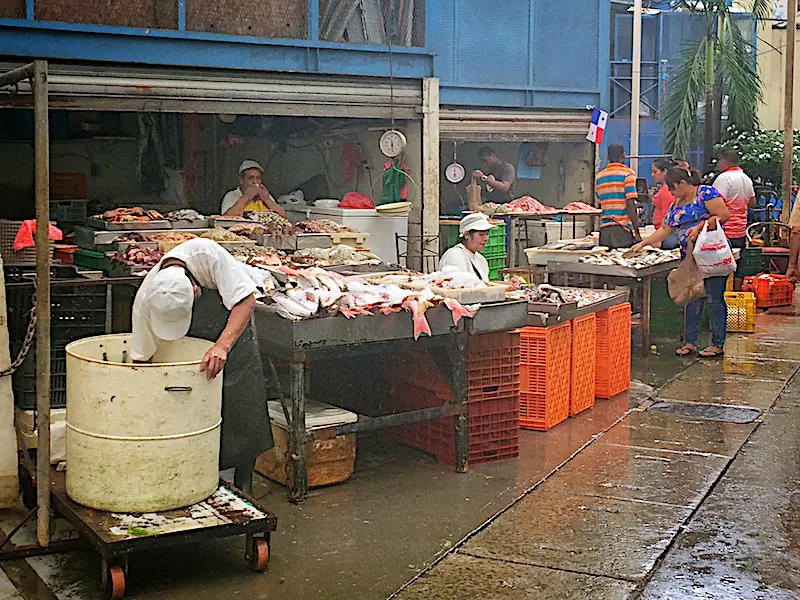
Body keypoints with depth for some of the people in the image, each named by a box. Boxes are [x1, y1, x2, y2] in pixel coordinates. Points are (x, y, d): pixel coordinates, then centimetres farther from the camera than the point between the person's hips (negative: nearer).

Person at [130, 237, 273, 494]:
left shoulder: (207, 254, -35)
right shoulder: (145, 299, -27)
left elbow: (246, 301, -31)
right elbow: (142, 358, -15)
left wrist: (222, 347, -42)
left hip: (233, 335, -1)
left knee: (243, 421, 1)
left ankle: (242, 492, 15)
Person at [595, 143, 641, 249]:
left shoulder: (599, 177, 12)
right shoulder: (628, 174, -5)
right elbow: (630, 204, -11)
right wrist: (637, 232, -10)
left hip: (604, 229, 5)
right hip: (623, 229, -5)